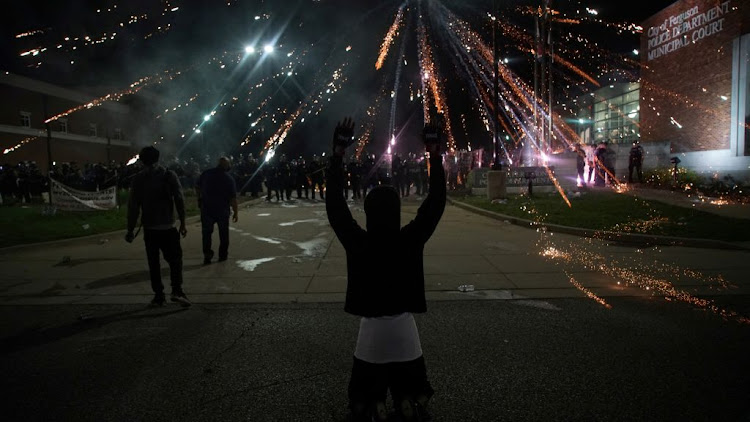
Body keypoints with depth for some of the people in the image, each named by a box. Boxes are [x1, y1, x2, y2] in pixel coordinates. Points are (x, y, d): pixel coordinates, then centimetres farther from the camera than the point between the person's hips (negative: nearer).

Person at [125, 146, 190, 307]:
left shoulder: (138, 179, 0)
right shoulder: (169, 175, -3)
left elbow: (133, 206, 0)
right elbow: (179, 200, -7)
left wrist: (130, 230, 5)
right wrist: (182, 223, 0)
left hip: (149, 228, 2)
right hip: (168, 227, -2)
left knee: (153, 262, 10)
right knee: (175, 258, 5)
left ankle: (158, 295, 10)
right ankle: (177, 290, -10)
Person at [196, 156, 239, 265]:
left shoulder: (206, 174, -2)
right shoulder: (229, 179, -10)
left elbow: (197, 188, 4)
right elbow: (233, 198, -12)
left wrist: (200, 199, 18)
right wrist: (235, 212, -4)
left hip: (206, 208, 2)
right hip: (222, 210, -1)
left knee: (206, 233, 11)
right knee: (223, 233, 14)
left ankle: (207, 255, 4)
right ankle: (223, 255, 18)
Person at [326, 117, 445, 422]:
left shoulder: (357, 243, -17)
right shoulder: (411, 240, -16)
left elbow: (334, 206, -11)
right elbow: (436, 201, -11)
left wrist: (338, 154, -13)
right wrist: (435, 155, -9)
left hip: (371, 327, -1)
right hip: (403, 326, 1)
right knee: (411, 395, 22)